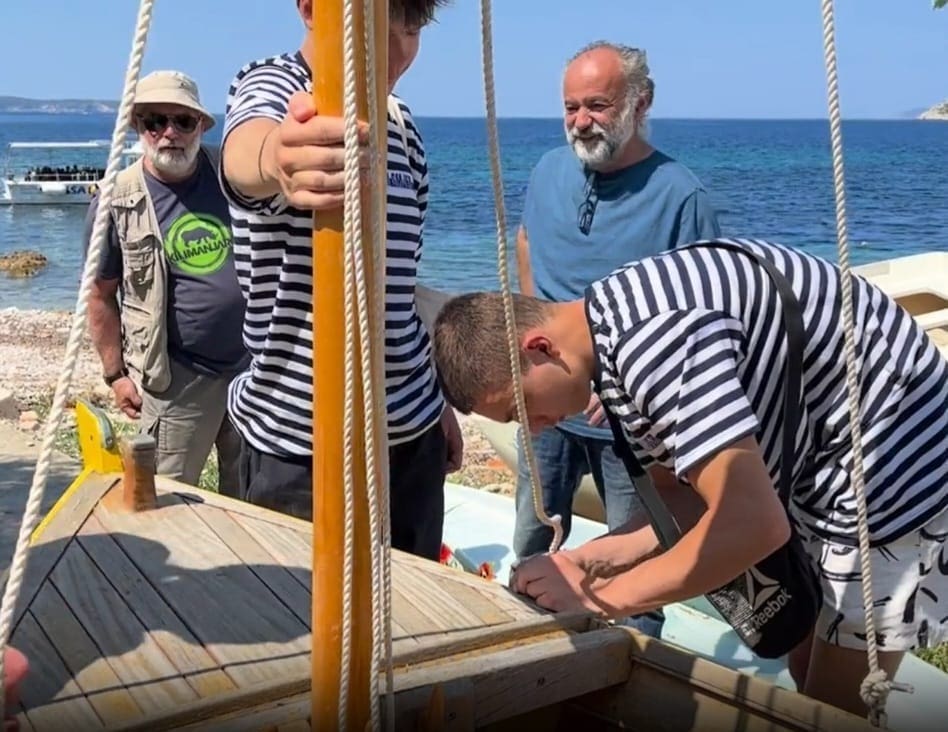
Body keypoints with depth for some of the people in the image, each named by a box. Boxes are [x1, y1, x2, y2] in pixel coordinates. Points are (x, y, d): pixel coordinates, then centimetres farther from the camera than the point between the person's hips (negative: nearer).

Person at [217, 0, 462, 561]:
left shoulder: (401, 121, 10)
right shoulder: (273, 85, -10)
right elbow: (245, 155, -36)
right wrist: (280, 156, -59)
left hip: (412, 431, 6)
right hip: (300, 441, -6)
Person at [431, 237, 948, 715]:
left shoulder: (651, 335, -32)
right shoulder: (617, 346, 0)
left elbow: (751, 524, -35)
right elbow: (683, 492, 6)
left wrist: (601, 598, -25)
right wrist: (609, 554, -12)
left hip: (898, 467, -9)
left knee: (833, 704, 3)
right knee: (807, 672, 20)